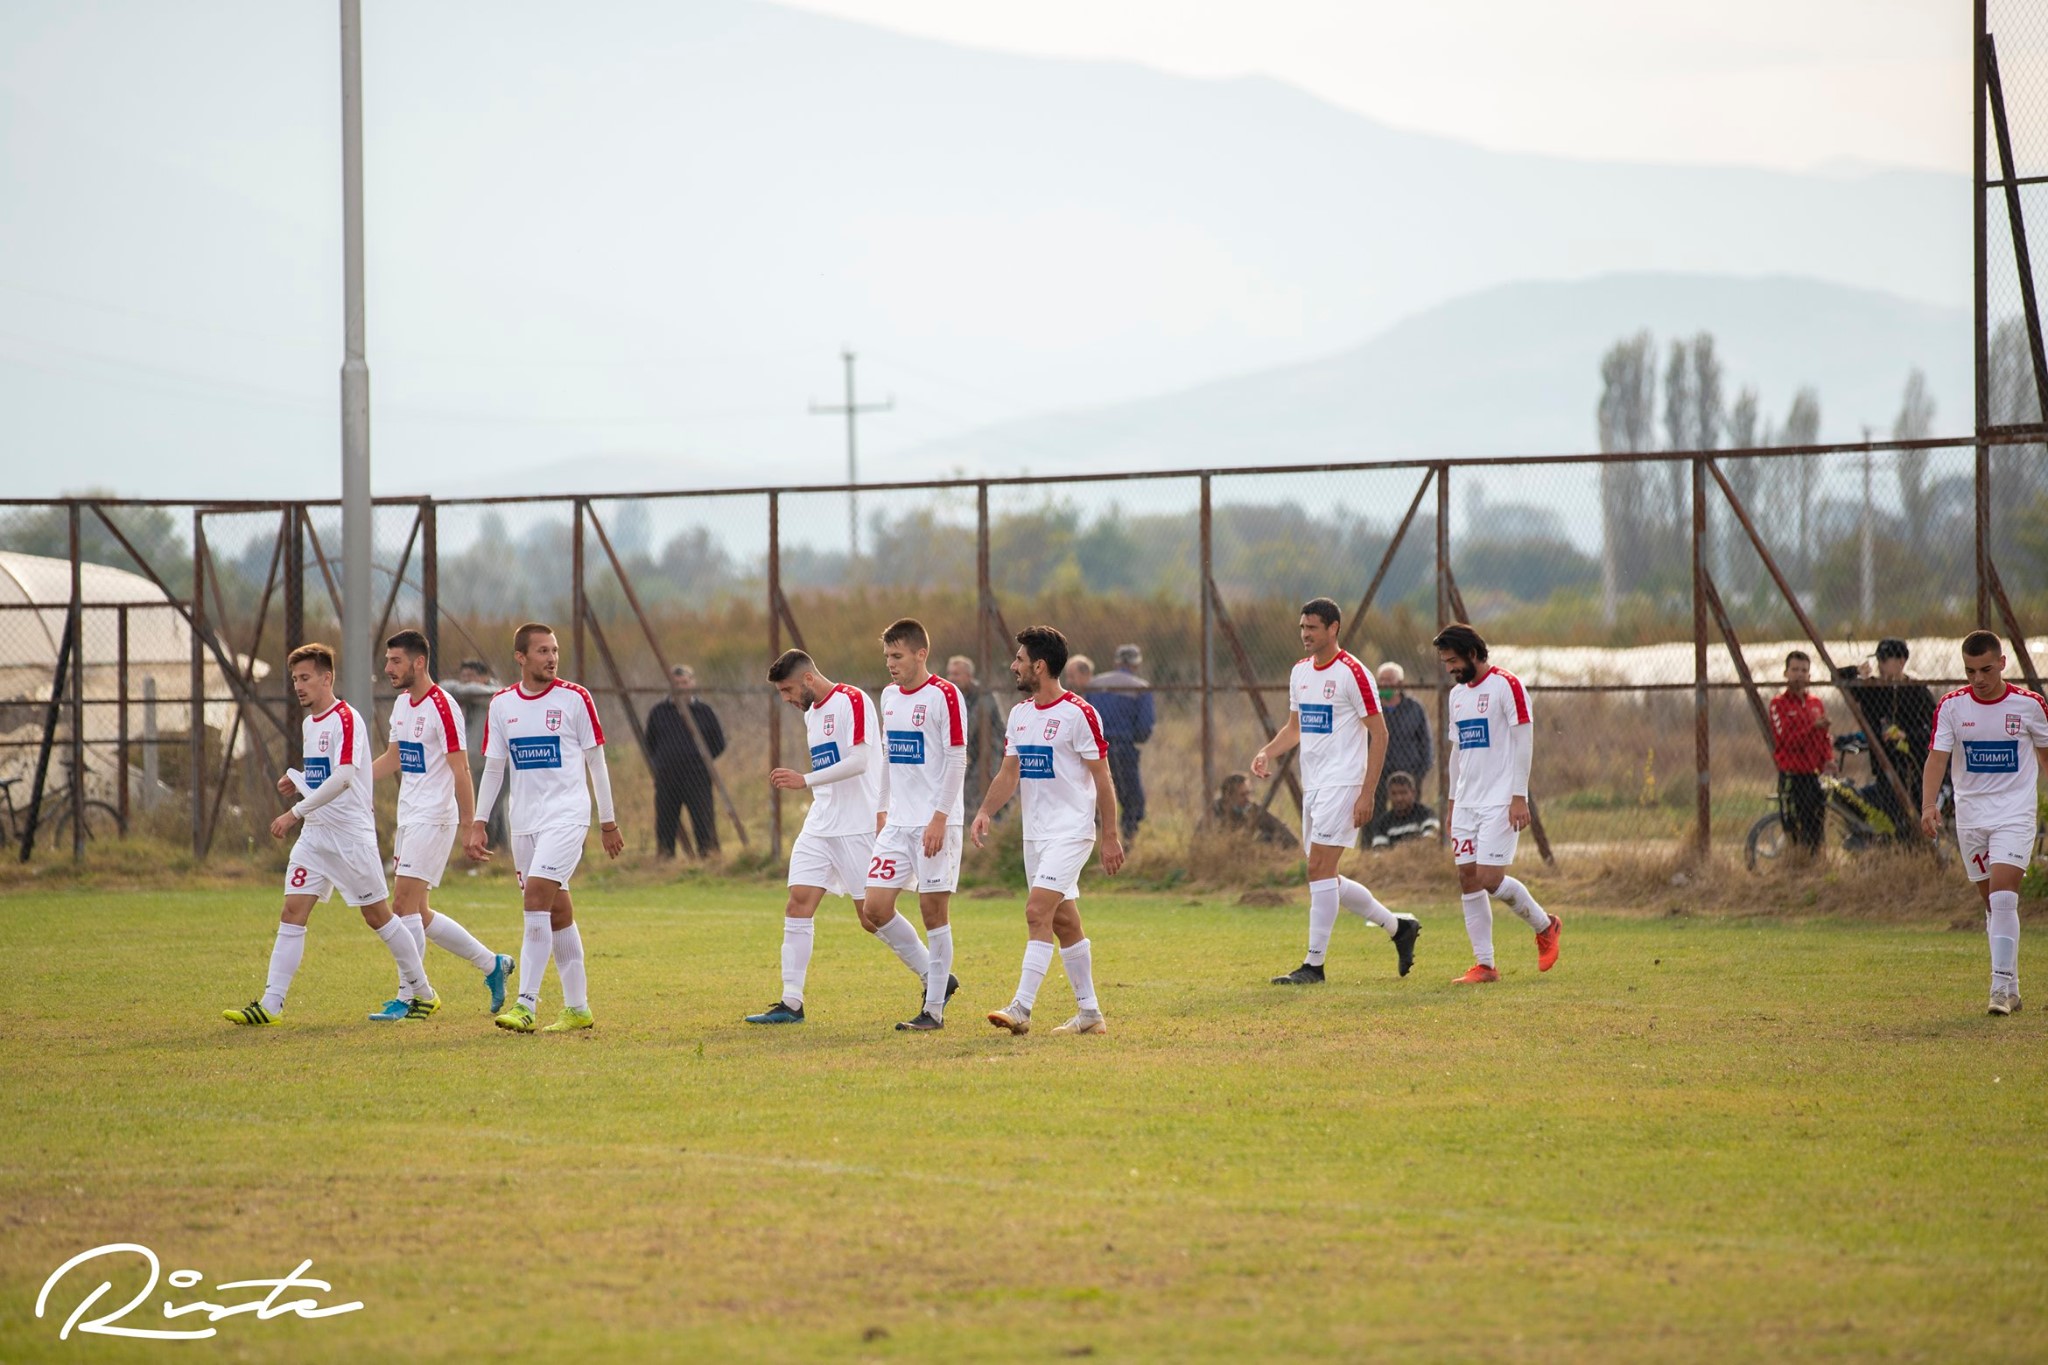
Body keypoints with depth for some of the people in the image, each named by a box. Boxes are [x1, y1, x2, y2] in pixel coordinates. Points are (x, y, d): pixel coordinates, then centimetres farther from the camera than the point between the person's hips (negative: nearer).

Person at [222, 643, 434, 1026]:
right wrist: (296, 779, 4)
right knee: (293, 913, -4)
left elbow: (342, 778, -27)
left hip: (352, 834, -8)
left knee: (377, 915, 2)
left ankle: (423, 993, 16)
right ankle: (270, 1005, -9)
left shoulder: (346, 720, -15)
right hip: (315, 835, 8)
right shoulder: (309, 724, 13)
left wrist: (295, 812, -29)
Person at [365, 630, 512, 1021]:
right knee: (415, 913, 10)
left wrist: (470, 825, -18)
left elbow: (460, 772, -17)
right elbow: (392, 759, 23)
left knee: (405, 905, -12)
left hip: (433, 819, -10)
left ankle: (406, 998, -7)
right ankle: (492, 964, 23)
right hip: (408, 819, 10)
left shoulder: (442, 708, -15)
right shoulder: (402, 703, 12)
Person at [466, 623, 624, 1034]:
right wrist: (478, 823, 6)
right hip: (524, 822, 5)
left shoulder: (574, 699, -3)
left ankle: (526, 1005, -19)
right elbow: (493, 768, 13)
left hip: (566, 815, -5)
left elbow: (596, 762, 3)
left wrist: (608, 822, 4)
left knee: (536, 900, -18)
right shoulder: (501, 705, 8)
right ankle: (577, 1008, 14)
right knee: (557, 913, 7)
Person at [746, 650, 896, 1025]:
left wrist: (805, 780, -25)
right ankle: (791, 1003, -4)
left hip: (857, 827, -8)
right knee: (799, 903, -3)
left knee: (872, 915, -5)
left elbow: (859, 761, -21)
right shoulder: (811, 714, 16)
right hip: (820, 826, 8)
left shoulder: (851, 701, -11)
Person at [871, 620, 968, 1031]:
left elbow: (956, 761, -12)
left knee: (934, 909, -3)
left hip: (935, 823, -7)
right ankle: (935, 977, 16)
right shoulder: (889, 696, 13)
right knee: (875, 909, -1)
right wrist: (884, 812, 17)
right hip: (898, 823, 7)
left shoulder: (944, 696, -10)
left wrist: (939, 819, -17)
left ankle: (934, 1009, 4)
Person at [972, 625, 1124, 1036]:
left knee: (1037, 912, -18)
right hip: (1035, 833, 8)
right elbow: (1009, 773, 13)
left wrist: (1111, 837, -10)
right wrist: (985, 812, -4)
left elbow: (1102, 778, -10)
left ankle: (1021, 1009, -22)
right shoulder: (1019, 713, 10)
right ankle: (1089, 1013, 17)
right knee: (1064, 922, 11)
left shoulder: (1077, 713, -12)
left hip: (1070, 832, -8)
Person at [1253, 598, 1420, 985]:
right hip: (1312, 786, 9)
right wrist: (1267, 752, 4)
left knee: (1319, 869, -13)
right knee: (1325, 877, 10)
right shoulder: (1300, 672, 13)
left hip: (1341, 785, -9)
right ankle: (1399, 927, 26)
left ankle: (1313, 965, -10)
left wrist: (1367, 793, -16)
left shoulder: (1352, 673, -11)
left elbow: (1379, 734, -11)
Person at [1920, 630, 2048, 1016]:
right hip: (1971, 816, 3)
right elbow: (1937, 757, -9)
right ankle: (2010, 990, 19)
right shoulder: (1951, 706, -2)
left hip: (2016, 814, -3)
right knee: (1993, 904, 9)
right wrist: (1929, 804, -25)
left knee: (2003, 897, -18)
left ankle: (2002, 985, -18)